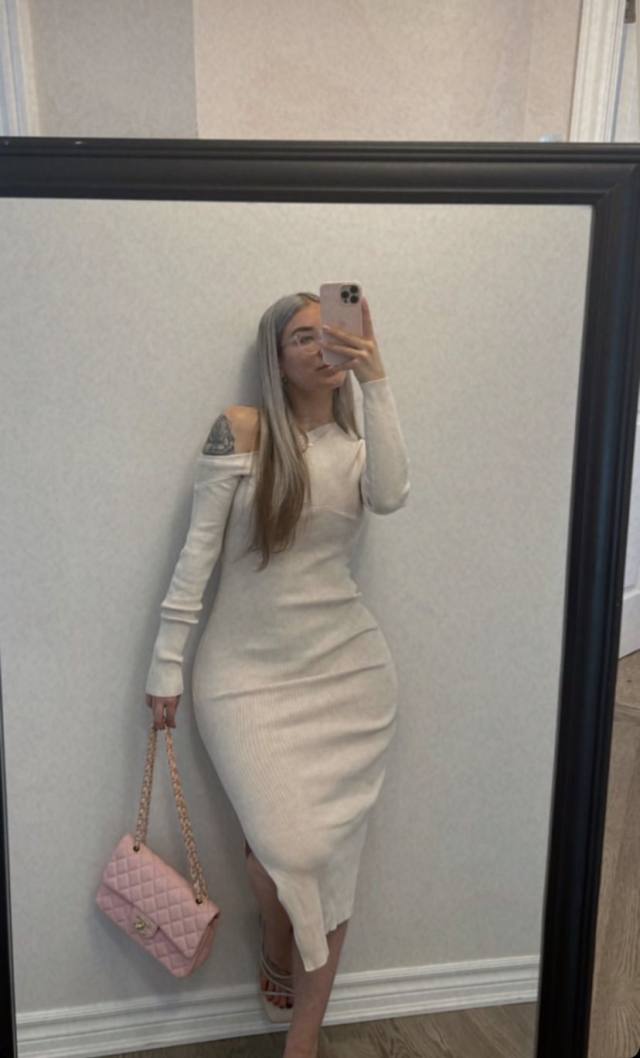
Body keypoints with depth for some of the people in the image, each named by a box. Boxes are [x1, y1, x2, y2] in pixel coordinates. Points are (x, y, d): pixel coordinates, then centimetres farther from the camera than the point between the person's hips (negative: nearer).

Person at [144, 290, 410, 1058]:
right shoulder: (241, 431, -4)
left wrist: (374, 378, -22)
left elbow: (390, 497, -18)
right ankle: (277, 953, 30)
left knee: (331, 853, 4)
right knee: (286, 848, -8)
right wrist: (166, 666, -4)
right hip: (246, 673, -2)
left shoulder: (359, 446, 5)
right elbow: (197, 551, -5)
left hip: (346, 672, 3)